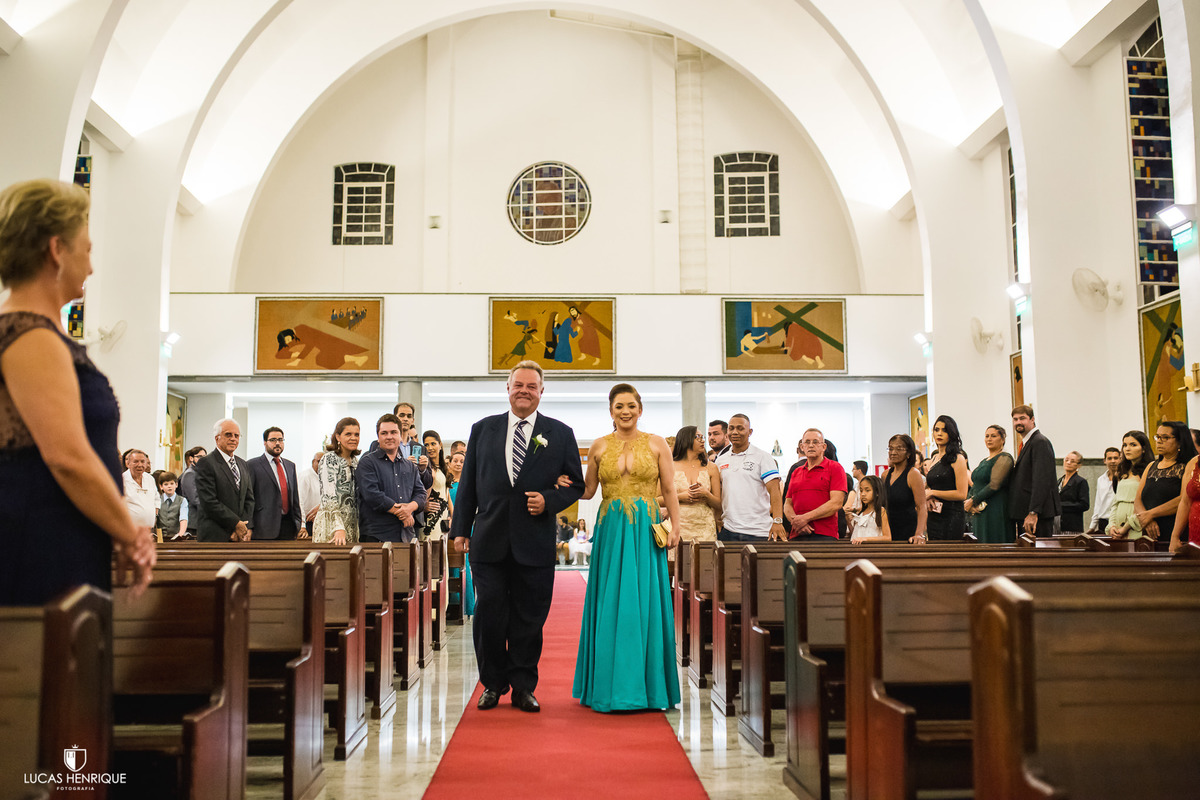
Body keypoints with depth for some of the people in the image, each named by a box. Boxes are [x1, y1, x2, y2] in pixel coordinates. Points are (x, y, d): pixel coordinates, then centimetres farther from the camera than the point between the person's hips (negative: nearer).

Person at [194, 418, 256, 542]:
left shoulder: (244, 465, 17)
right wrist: (236, 524, -11)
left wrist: (245, 527, -4)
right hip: (215, 537, -6)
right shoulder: (206, 463, -5)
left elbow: (249, 499, 13)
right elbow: (209, 502, -13)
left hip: (240, 536, 6)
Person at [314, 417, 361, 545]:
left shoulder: (355, 461, 14)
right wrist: (338, 528, -30)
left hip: (352, 525, 7)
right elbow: (329, 497, -19)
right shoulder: (329, 460, -9)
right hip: (332, 524, -7)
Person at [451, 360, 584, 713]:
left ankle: (523, 687, 20)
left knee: (529, 619, 5)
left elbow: (575, 484, 7)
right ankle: (493, 684, 21)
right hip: (489, 540, 1)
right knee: (489, 615, 4)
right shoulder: (483, 429, 10)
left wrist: (548, 501, -12)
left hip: (535, 544, -1)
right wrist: (461, 529, 5)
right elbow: (467, 483, 10)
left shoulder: (560, 434, 5)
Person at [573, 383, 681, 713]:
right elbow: (587, 491, 9)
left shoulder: (656, 444, 4)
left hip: (646, 529, -1)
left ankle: (644, 684, 11)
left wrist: (675, 526, -8)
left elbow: (670, 491, 2)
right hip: (611, 530, 1)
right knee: (611, 604, 3)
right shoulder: (599, 446, 8)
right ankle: (612, 684, 13)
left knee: (644, 603, 0)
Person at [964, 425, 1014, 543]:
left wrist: (972, 501, -12)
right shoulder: (983, 461, 20)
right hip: (978, 512, 8)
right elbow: (974, 486, 18)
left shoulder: (1004, 458, -7)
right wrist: (968, 502, -2)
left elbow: (994, 485, -17)